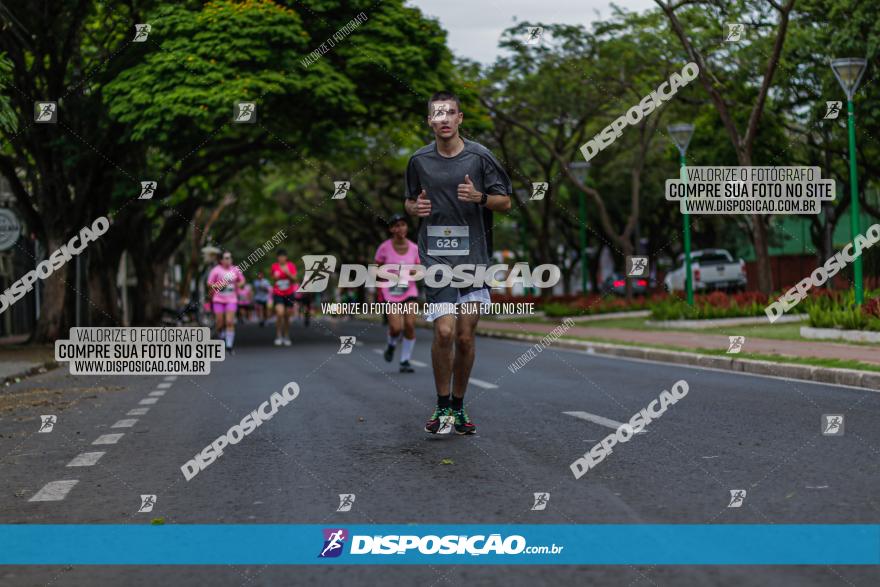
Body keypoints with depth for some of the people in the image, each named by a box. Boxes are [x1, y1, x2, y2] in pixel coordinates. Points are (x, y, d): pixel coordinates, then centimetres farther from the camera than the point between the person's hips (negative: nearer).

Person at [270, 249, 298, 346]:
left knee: (287, 316, 8)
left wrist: (288, 273, -26)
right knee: (280, 313, -19)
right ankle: (278, 336, -9)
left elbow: (294, 279, -10)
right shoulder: (274, 266, -3)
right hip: (278, 294, -1)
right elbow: (273, 277, 10)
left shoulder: (291, 266, -3)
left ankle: (286, 337, 21)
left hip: (289, 294, 1)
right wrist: (275, 276, -12)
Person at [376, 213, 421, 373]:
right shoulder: (384, 248, -6)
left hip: (409, 291, 2)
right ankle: (391, 345, 23)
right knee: (396, 328, -14)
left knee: (410, 324, -12)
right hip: (390, 292, -2)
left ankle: (405, 361, 3)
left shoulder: (414, 248, 1)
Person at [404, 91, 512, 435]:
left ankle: (458, 407, 20)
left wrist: (479, 196, -14)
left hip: (473, 257, 0)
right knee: (444, 332, -14)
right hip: (436, 257, 0)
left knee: (465, 338, 3)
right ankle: (442, 406, 3)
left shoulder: (479, 156, 2)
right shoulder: (419, 160, 6)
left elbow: (505, 202, 6)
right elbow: (409, 202, 20)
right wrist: (416, 207, -3)